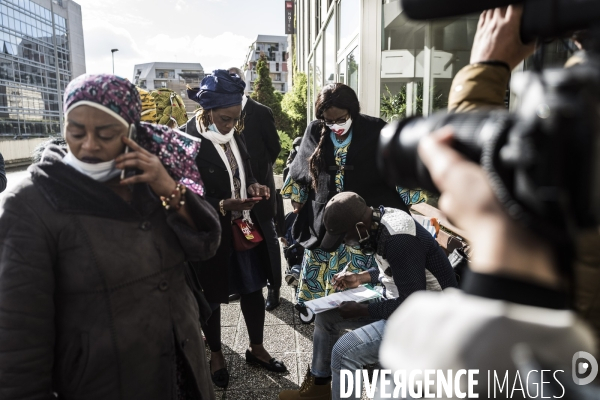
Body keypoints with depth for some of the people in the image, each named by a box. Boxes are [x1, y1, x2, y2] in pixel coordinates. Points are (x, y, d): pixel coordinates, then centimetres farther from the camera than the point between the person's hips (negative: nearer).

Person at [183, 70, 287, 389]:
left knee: (253, 289, 17)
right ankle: (216, 355, 38)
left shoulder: (235, 133, 1)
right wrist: (223, 206, -30)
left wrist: (253, 186, -7)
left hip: (245, 227, 6)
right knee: (211, 296, 14)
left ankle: (256, 348, 39)